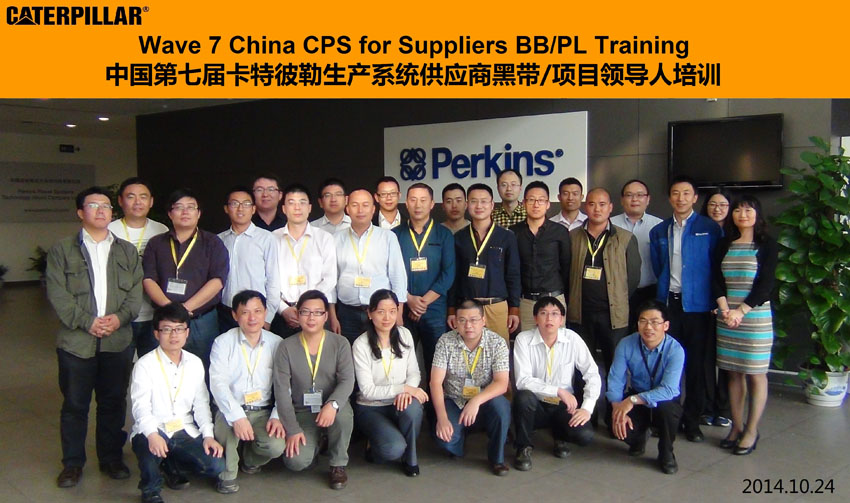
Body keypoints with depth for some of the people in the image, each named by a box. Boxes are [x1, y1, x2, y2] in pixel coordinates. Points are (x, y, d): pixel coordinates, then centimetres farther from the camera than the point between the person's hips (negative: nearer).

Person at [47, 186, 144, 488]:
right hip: (76, 340, -2)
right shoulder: (62, 251, 5)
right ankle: (72, 463, 19)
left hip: (118, 340, 2)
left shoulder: (128, 251, 13)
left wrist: (120, 317, -11)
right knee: (74, 405, 6)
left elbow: (136, 290, 5)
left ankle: (111, 458, 22)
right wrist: (86, 322, -14)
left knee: (113, 402, 8)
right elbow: (57, 294, -4)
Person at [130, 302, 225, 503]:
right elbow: (141, 406, -15)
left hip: (185, 431, 4)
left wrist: (208, 435, -5)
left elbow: (201, 403, 8)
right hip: (153, 431, -4)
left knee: (216, 466, -15)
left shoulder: (195, 363, 8)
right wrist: (152, 434, -34)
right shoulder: (145, 364, -5)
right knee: (148, 445, -38)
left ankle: (173, 463, 17)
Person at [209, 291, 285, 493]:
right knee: (226, 423, -34)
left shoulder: (276, 343, 3)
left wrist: (277, 416, -12)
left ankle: (251, 460, 16)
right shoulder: (223, 342, -3)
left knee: (276, 446, -23)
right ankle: (227, 475, -4)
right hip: (232, 410, -1)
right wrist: (237, 417, -27)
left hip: (263, 411, 2)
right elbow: (218, 383, -14)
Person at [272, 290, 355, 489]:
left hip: (331, 407, 0)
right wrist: (292, 429, -14)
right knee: (296, 461, -22)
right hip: (301, 412, 1)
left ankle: (338, 464, -7)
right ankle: (313, 443, 18)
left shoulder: (340, 344, -5)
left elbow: (347, 381, -15)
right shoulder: (286, 347, -4)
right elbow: (281, 390, -7)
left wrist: (332, 404, -36)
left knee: (343, 412, -36)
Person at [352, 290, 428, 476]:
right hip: (370, 408, -4)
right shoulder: (361, 345, -15)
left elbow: (414, 372, 1)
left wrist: (407, 391, -22)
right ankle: (375, 448, 8)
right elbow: (368, 391, -16)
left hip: (398, 404, 4)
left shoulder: (404, 335, -1)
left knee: (412, 405, -34)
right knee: (394, 448, -30)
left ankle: (410, 458, -7)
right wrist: (404, 388, -24)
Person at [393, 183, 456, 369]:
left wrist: (424, 301, -10)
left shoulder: (444, 235, 5)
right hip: (402, 310, 1)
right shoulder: (395, 235, 6)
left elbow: (448, 274, -2)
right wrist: (409, 299, -12)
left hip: (435, 310, 0)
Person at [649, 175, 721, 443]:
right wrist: (664, 290, 11)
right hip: (667, 302, 3)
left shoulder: (710, 229, 1)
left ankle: (692, 420, 16)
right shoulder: (659, 232, 11)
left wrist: (714, 301, -4)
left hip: (698, 304, -3)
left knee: (697, 363, 4)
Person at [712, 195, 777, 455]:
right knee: (734, 373, 7)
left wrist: (741, 311, -12)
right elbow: (717, 280, 6)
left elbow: (766, 284, -6)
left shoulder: (766, 245, 1)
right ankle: (736, 426, 16)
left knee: (756, 373, 1)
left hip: (755, 315, -3)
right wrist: (726, 311, -8)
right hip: (727, 316, 3)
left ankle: (751, 431, 10)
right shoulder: (724, 245, 11)